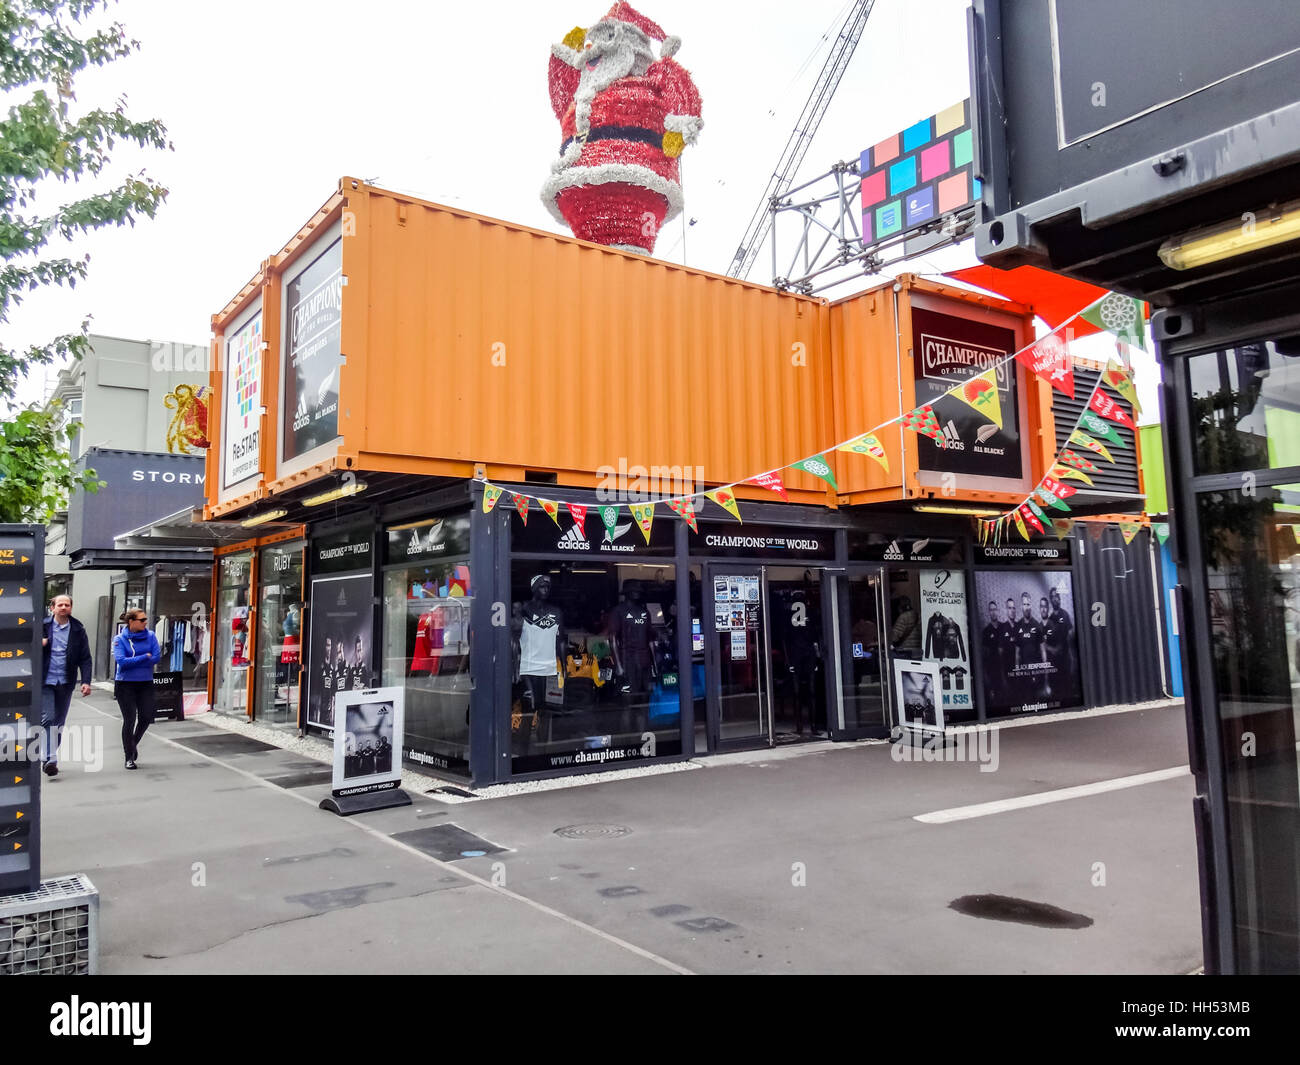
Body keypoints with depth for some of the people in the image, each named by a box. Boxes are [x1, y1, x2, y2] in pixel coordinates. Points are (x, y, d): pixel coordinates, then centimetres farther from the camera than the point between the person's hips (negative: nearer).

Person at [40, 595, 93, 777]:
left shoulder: (78, 630, 5)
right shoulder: (42, 626, 1)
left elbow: (85, 658, 4)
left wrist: (86, 681, -6)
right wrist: (39, 644, -14)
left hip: (65, 683, 2)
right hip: (45, 681, -2)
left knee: (59, 722, 10)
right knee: (48, 719, -12)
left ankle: (50, 758, 23)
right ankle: (50, 759, -12)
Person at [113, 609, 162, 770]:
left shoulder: (150, 636, 1)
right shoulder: (119, 639, -6)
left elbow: (157, 657, -9)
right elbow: (121, 661, -18)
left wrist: (132, 662, -12)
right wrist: (145, 657, -13)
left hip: (145, 683, 3)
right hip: (125, 684, -3)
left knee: (146, 718, 4)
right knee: (129, 720, 0)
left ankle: (133, 743, 35)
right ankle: (129, 757, 13)